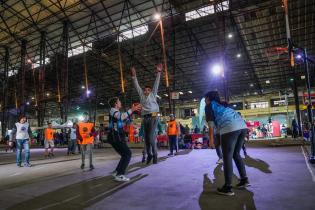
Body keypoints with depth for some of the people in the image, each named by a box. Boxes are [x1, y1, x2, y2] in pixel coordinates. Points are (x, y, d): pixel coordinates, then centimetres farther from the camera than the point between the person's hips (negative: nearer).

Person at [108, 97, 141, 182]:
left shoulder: (116, 112, 22)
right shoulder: (113, 110, -8)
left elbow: (125, 118, 28)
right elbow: (121, 117, -29)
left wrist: (132, 110, 16)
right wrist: (132, 110, -30)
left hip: (117, 137, 10)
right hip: (115, 137, -10)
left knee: (125, 154, 14)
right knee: (127, 153, -13)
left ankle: (116, 172, 19)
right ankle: (119, 175, -14)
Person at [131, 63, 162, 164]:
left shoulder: (153, 94, 13)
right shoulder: (142, 95, 19)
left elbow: (156, 84, 7)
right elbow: (137, 86, 16)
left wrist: (158, 72, 1)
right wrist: (134, 75, 10)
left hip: (153, 117, -4)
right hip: (145, 118, 4)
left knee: (151, 137, -13)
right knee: (146, 138, 5)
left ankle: (155, 155, 2)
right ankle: (149, 155, 19)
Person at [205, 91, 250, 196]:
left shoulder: (210, 105, 13)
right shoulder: (223, 104, 31)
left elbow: (211, 122, 3)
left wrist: (211, 139, 4)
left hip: (230, 129, -7)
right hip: (243, 126, 7)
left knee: (227, 158, 0)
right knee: (236, 154, 22)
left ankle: (227, 188, 4)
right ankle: (244, 179, 27)